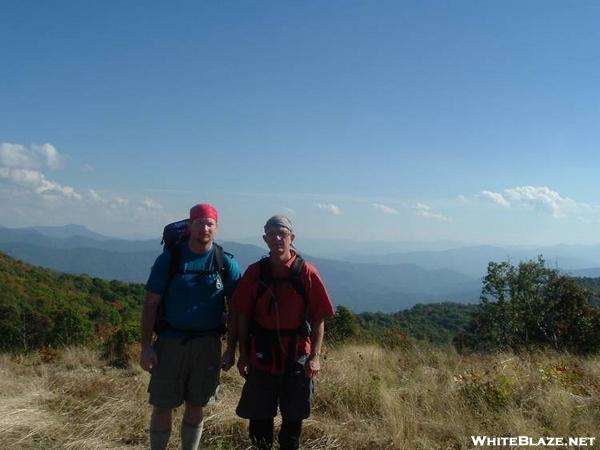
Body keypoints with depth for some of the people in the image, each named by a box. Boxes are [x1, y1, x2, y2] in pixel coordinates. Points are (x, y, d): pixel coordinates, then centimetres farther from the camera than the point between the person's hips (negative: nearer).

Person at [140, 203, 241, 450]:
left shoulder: (226, 263, -2)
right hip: (170, 341, -1)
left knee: (196, 406, 13)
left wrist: (231, 350, -1)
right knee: (162, 406, 5)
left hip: (207, 344, 1)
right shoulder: (169, 258, -5)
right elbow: (151, 304, -3)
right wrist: (146, 346, -8)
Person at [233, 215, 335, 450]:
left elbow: (318, 318, -5)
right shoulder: (254, 272, -2)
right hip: (261, 359, 1)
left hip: (296, 360, -1)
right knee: (259, 418, 11)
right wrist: (243, 354, 3)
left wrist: (315, 356, -9)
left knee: (293, 419, 12)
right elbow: (242, 316, 3)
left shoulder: (307, 273, -7)